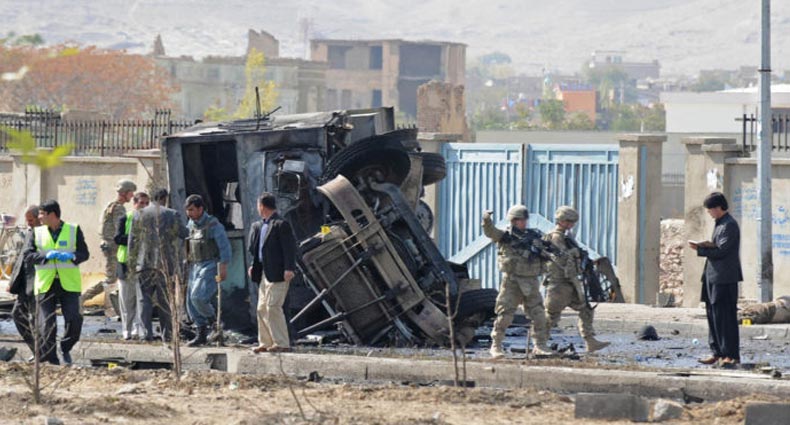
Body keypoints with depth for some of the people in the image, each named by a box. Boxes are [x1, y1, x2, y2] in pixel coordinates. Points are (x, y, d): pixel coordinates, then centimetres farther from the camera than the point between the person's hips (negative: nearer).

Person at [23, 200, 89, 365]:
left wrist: (71, 256, -17)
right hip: (45, 284, 1)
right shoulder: (37, 233, 7)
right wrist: (46, 256, -16)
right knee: (46, 325, -2)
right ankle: (48, 360, 7)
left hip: (68, 283, -1)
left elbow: (84, 253, 4)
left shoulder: (74, 230, 4)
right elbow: (28, 255, 0)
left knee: (74, 320, -10)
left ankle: (66, 348, 16)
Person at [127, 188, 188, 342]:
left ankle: (147, 331, -10)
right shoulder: (172, 215, -1)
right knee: (165, 300, 8)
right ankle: (167, 333, 10)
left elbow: (133, 241, 3)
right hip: (166, 263, 0)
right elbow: (184, 234, 3)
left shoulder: (139, 215, 3)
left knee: (146, 300, 2)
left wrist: (131, 264, 7)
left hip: (144, 263, 0)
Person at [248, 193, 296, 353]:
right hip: (264, 273, 9)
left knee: (273, 307, -11)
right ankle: (265, 342, 17)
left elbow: (289, 248, -15)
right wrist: (253, 265, 15)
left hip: (277, 274, -9)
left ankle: (282, 343, -7)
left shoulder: (281, 225, -11)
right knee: (262, 308, 10)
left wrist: (289, 269, -21)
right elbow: (254, 248, 26)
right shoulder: (258, 226, 16)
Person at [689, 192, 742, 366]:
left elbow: (721, 251, -18)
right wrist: (708, 245, 1)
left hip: (725, 278, -10)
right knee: (713, 314, 12)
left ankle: (731, 354, -5)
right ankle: (718, 353, 17)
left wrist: (700, 249, -10)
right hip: (714, 276, 10)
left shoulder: (729, 225, -13)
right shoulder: (720, 224, 18)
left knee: (725, 316, -8)